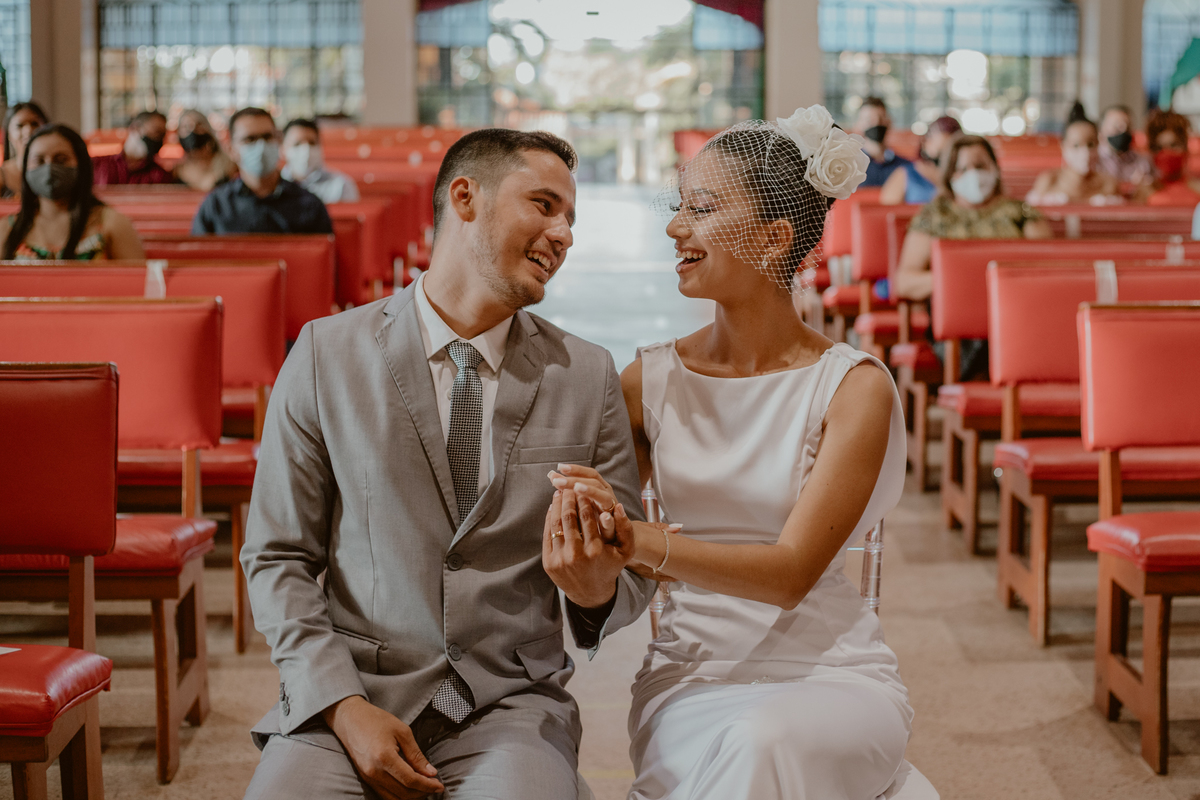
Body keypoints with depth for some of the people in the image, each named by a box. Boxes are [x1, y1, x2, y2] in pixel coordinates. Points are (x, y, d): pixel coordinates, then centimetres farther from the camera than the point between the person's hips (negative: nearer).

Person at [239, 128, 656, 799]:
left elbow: (632, 577, 9)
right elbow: (278, 557, 3)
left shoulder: (590, 377, 6)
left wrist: (597, 591, -15)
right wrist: (343, 706, -10)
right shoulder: (327, 354, 2)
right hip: (346, 694, 0)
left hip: (512, 702, 1)